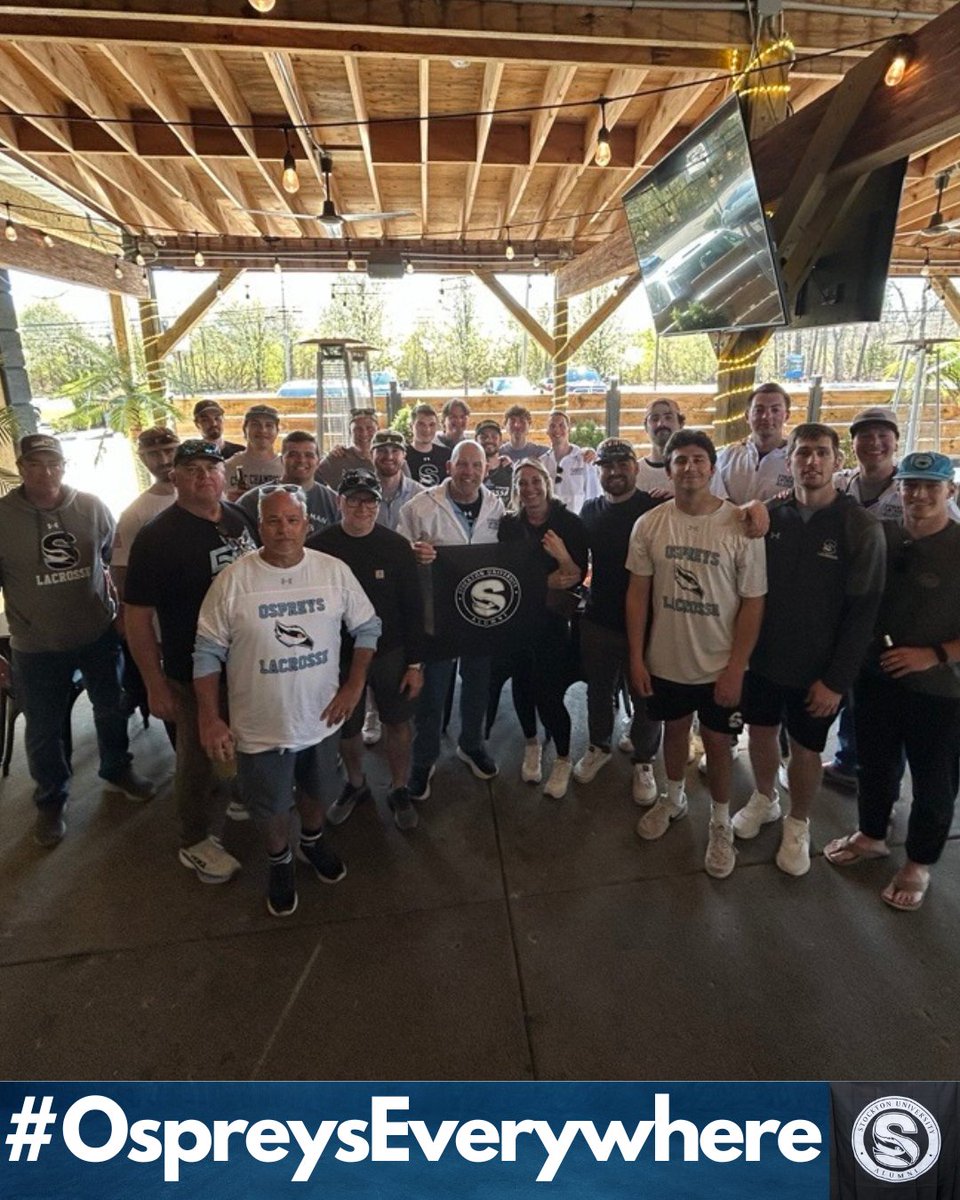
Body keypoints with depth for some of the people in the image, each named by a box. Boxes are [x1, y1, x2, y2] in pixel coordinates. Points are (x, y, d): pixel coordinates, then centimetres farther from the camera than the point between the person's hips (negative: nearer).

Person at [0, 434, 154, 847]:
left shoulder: (92, 507, -8)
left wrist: (123, 606, 7)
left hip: (99, 635, 2)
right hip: (36, 649, -1)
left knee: (112, 710, 20)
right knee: (45, 730, 14)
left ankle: (117, 771, 46)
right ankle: (51, 800, 38)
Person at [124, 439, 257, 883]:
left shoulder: (241, 517, 0)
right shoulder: (157, 537, -18)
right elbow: (137, 615, -16)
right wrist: (156, 685, -16)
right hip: (197, 672, -5)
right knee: (201, 759, 12)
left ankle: (232, 798, 51)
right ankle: (196, 842, 34)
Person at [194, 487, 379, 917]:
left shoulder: (334, 571, -9)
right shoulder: (232, 580, -16)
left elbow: (367, 627, 1)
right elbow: (208, 652, -9)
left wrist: (354, 685, -6)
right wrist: (209, 719, -11)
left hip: (322, 717, 2)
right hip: (261, 726, -2)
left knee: (315, 789, 26)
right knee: (270, 805, 19)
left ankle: (312, 842, 56)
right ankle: (280, 864, 48)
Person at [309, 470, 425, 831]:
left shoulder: (396, 546, -8)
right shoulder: (318, 547, -9)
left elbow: (413, 607, -5)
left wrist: (415, 663, -6)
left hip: (391, 653, 0)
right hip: (339, 655, 1)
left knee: (398, 723, 9)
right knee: (346, 728, 15)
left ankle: (399, 790, 33)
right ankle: (355, 785, 41)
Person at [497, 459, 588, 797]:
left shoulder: (569, 522, -7)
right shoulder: (508, 524, -1)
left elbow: (579, 575, -8)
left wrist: (563, 556, -27)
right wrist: (546, 582, -13)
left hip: (552, 617, -3)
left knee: (549, 691, -4)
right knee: (522, 683, 13)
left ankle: (563, 760, 20)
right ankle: (531, 745, 39)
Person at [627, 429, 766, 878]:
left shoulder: (740, 526, -14)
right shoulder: (649, 525, -7)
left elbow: (753, 602, -10)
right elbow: (638, 592, 0)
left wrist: (736, 668, -11)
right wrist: (636, 656, -2)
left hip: (719, 666, -2)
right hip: (665, 659, 2)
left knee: (716, 741, 12)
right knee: (674, 729, 21)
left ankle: (720, 823, 35)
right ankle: (673, 799, 47)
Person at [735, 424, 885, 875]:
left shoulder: (861, 527, -13)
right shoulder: (770, 515, -4)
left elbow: (863, 612, -12)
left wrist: (836, 679, -13)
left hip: (816, 668, -3)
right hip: (763, 656, 3)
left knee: (805, 749, 12)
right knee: (761, 732, 18)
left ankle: (798, 824, 36)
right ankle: (764, 799, 44)